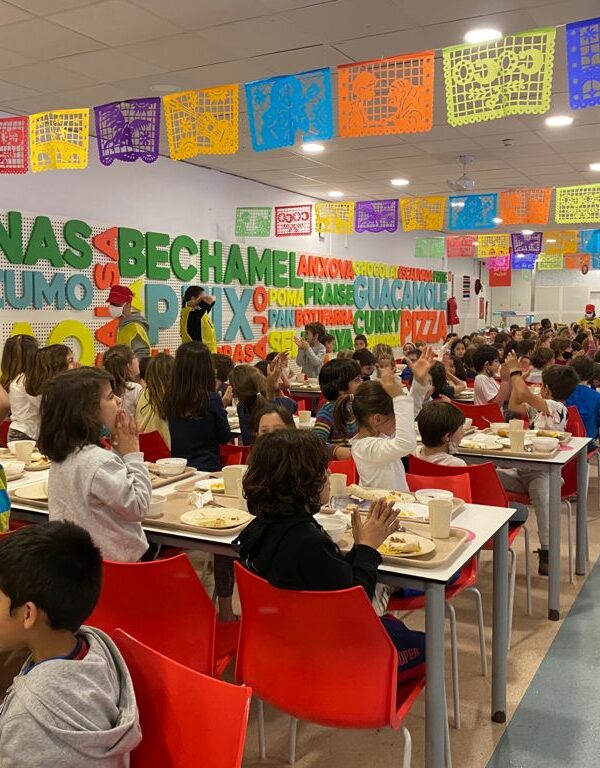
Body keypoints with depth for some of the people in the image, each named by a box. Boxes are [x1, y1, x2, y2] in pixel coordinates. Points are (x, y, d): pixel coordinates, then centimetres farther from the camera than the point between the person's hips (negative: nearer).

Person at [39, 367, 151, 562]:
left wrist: (119, 452, 0)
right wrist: (133, 455, -13)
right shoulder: (99, 462, -25)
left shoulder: (65, 454, 4)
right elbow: (138, 507, -17)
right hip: (112, 561, -9)